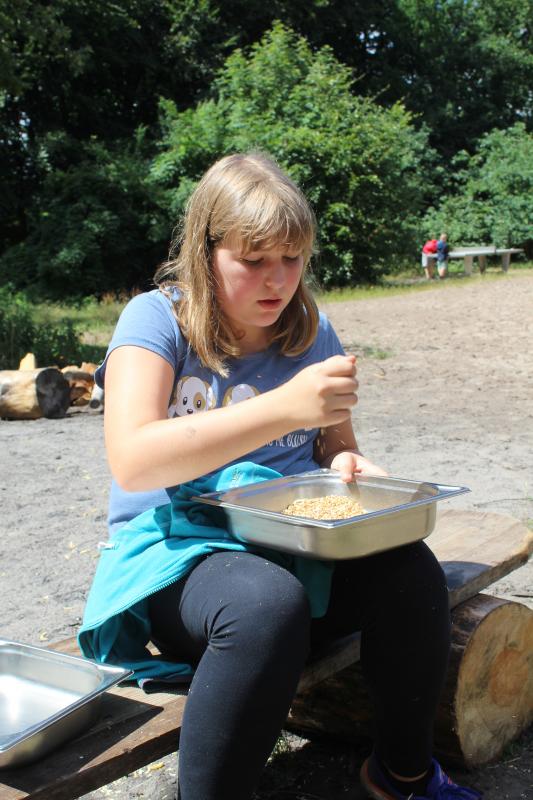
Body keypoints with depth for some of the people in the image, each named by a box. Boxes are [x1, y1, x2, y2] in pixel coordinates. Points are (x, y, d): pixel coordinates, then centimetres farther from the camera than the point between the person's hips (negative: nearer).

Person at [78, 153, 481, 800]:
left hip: (294, 541, 5)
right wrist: (283, 409, -30)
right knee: (270, 603, -37)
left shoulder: (309, 331, 8)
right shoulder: (157, 318, -7)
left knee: (410, 570, -23)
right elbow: (131, 461, -22)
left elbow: (337, 444, 17)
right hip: (178, 548, -5)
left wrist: (347, 467, -10)